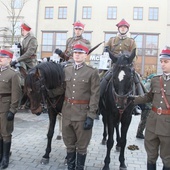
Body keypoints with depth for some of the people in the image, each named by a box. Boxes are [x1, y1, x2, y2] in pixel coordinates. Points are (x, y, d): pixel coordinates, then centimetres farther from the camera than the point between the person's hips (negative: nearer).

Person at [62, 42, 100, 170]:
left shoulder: (92, 72, -7)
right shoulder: (66, 70, 7)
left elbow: (95, 96, -10)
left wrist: (91, 116, -15)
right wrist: (62, 109, 9)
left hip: (83, 114, -4)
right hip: (67, 113, 4)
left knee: (82, 146, 11)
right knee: (69, 144, 17)